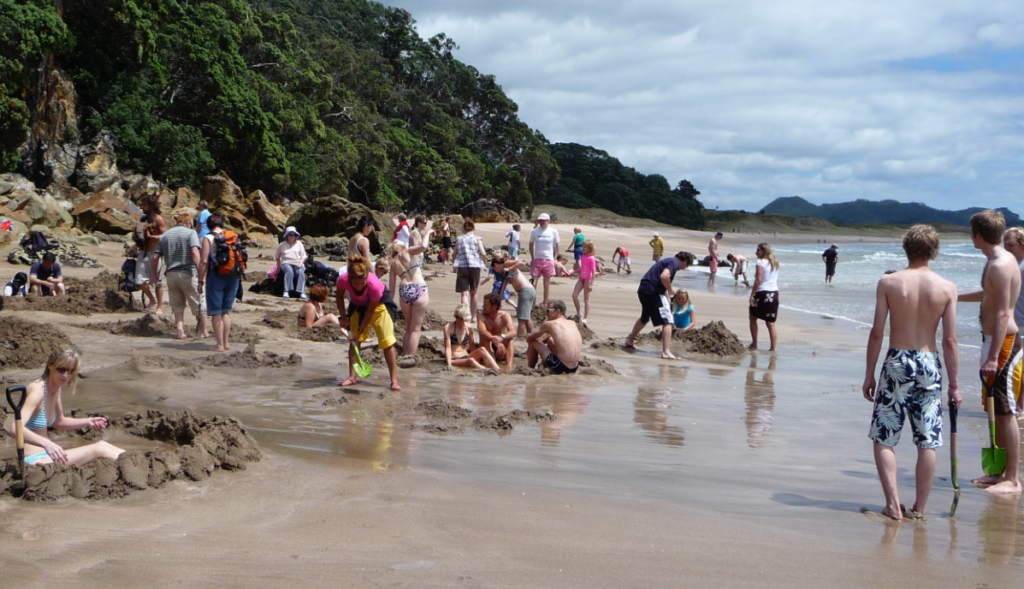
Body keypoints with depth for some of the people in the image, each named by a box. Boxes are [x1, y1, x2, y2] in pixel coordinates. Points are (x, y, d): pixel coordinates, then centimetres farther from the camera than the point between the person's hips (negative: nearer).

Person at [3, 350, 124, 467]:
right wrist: (46, 443, -48)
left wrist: (87, 422, 7)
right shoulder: (38, 391, -22)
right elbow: (14, 428, -36)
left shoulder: (56, 388, 5)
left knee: (103, 446, 4)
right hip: (34, 459, -9)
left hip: (46, 454, 9)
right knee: (99, 449, -13)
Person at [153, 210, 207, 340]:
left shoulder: (164, 236, 13)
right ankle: (202, 331, 17)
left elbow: (155, 257, 8)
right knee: (198, 304, 9)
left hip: (170, 275, 4)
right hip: (188, 273, -4)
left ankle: (179, 329, 4)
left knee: (177, 305, 16)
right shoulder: (190, 233, -1)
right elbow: (195, 252, -17)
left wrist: (154, 274, 20)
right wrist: (200, 273, -21)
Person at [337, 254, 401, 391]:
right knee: (354, 340, -1)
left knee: (387, 341, -10)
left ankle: (394, 380, -7)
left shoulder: (374, 285, -40)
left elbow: (370, 311, -26)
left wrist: (360, 331, -21)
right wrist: (343, 317, -12)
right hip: (357, 305, 4)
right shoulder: (343, 280, -33)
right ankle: (352, 377, 7)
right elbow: (340, 296, -7)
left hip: (378, 304, -3)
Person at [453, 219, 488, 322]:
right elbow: (483, 253, -6)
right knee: (473, 293, 18)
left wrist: (455, 267, 28)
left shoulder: (459, 239, 10)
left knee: (465, 293, -7)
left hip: (462, 267, -1)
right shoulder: (477, 238, 6)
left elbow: (455, 254, 12)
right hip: (475, 266, 1)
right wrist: (485, 255, 17)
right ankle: (474, 316, 29)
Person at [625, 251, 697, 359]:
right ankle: (666, 352, -12)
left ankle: (630, 340, 46)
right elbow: (664, 276, -24)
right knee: (667, 321, -7)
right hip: (653, 291, -10)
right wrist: (670, 289, -9)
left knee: (644, 318, 30)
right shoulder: (675, 263, -8)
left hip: (643, 289, 10)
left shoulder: (669, 261, 23)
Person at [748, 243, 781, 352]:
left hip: (762, 293, -6)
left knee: (753, 318, 13)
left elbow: (758, 280, -17)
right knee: (771, 323, 4)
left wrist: (752, 295, -17)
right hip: (774, 293, 6)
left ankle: (754, 344, 16)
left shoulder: (761, 262, -9)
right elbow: (776, 280, 16)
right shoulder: (775, 263, 14)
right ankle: (773, 348, -3)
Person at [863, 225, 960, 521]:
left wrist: (869, 374, 3)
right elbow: (950, 341, -3)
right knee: (927, 442, 9)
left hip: (897, 363, -1)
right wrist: (954, 383, 4)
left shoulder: (888, 282, -5)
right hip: (929, 365, 1)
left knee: (883, 439, 7)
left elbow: (877, 333, -6)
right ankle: (920, 508, 14)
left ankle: (893, 504, -1)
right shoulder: (947, 288, -3)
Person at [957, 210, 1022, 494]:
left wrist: (993, 356, -27)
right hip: (994, 339, 10)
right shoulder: (1000, 261, 14)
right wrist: (955, 296, 47)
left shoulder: (1000, 265, -18)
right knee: (997, 410, 15)